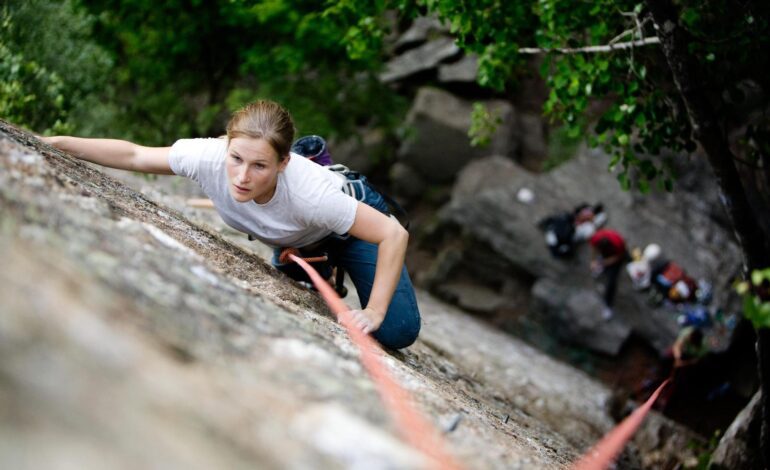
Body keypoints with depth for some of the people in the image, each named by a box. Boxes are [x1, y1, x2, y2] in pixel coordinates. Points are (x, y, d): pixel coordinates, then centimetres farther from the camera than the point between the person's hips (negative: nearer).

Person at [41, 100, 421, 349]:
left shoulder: (308, 193, -46)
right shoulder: (210, 156, -38)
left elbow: (395, 234, -40)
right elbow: (134, 156, -25)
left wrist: (374, 312, -40)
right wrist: (57, 143, -30)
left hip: (353, 214, -4)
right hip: (293, 238, 4)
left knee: (396, 333, -8)